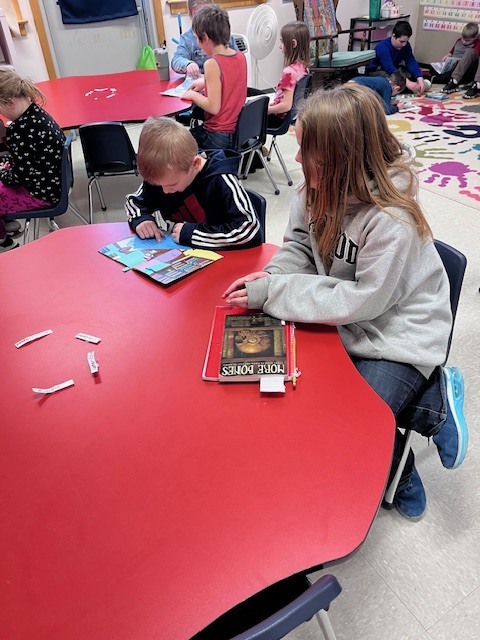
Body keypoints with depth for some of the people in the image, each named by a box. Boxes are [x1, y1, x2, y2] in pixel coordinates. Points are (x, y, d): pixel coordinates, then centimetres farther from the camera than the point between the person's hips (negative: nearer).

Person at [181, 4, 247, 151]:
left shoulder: (212, 64, -20)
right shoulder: (241, 57, 2)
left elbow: (213, 107, -23)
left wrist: (193, 95, -7)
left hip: (219, 138, -8)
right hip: (240, 130, 8)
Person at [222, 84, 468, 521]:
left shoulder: (392, 221, -27)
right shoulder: (320, 188, -7)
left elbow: (362, 302, -25)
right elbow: (300, 247, 6)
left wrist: (275, 293, -23)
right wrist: (272, 275, -16)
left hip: (397, 336, -7)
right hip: (345, 322, 8)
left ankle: (436, 401, 7)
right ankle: (430, 398, 8)